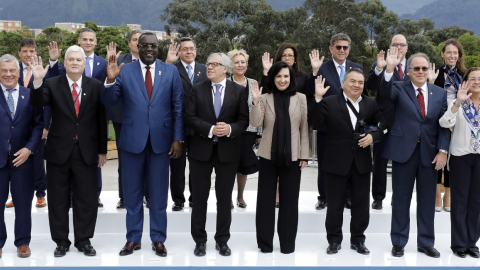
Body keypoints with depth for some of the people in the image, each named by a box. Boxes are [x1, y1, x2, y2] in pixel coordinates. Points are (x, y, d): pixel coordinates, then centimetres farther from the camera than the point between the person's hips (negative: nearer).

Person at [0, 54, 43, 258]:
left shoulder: (30, 95, 4)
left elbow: (39, 124, 1)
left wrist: (29, 148, -8)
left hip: (23, 157, 1)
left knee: (23, 203, 8)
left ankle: (23, 242, 21)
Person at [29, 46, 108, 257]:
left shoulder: (95, 86, 2)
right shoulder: (51, 85, 1)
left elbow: (101, 120, 4)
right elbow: (36, 104, -15)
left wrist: (102, 150, 4)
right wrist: (37, 81, -32)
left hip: (86, 151, 0)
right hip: (59, 151, 0)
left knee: (87, 199, 7)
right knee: (58, 199, 9)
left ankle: (84, 240, 21)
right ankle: (61, 241, 22)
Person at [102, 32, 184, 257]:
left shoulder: (171, 72, 2)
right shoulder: (124, 71, 1)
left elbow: (178, 107, 1)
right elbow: (108, 102, -3)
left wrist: (178, 138, -4)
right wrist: (110, 80, -21)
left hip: (161, 140, 0)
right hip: (132, 140, 0)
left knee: (159, 193, 9)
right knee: (132, 192, 10)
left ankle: (158, 239, 21)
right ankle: (133, 238, 23)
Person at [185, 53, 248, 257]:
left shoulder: (239, 91, 2)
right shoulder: (197, 89, 3)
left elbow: (244, 120, -1)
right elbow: (190, 118, -5)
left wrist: (230, 129, -20)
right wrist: (210, 129, -17)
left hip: (228, 150, 0)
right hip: (201, 149, 0)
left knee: (225, 198, 8)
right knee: (199, 198, 7)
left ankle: (222, 240, 21)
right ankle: (200, 240, 19)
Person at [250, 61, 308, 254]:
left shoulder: (301, 98, 0)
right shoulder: (265, 98, 0)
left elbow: (304, 128, 1)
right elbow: (255, 123, -10)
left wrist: (304, 156, -1)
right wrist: (255, 101, -24)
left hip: (292, 157, 0)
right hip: (268, 156, 0)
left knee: (290, 200, 6)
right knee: (265, 199, 7)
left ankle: (288, 243, 19)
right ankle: (265, 242, 20)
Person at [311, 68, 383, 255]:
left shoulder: (371, 104, 8)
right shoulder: (330, 102, -3)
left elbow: (381, 126, 8)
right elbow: (316, 121, -17)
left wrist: (372, 136, -11)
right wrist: (318, 98, -26)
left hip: (362, 163, 3)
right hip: (336, 163, -3)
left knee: (361, 204, 12)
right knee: (335, 205, 8)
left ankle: (358, 240, 27)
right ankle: (334, 240, 23)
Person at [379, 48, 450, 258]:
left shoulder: (440, 93, 8)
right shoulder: (400, 88, 1)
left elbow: (444, 125, 6)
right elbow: (385, 92, -23)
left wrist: (442, 150, -5)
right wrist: (390, 68, -37)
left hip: (430, 153, 3)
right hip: (403, 151, -2)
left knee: (427, 200, 10)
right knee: (401, 199, 6)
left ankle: (426, 243, 24)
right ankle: (398, 242, 19)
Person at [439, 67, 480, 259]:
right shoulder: (457, 104, -1)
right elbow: (445, 123, -19)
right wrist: (458, 102, -29)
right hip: (461, 156, -2)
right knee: (460, 200, 3)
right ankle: (459, 243, 12)